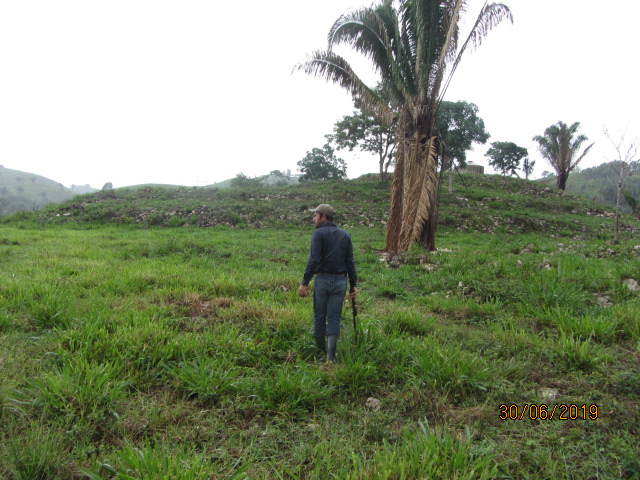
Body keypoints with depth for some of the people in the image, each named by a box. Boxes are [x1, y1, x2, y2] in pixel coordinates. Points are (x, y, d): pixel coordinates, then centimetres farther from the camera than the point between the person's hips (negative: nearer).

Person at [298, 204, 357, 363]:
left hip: (322, 279, -3)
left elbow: (313, 260, -15)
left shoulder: (319, 233, -6)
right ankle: (330, 356, 1)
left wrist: (304, 283, -15)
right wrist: (354, 284, 9)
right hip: (340, 281, 4)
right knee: (334, 318, 5)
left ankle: (320, 349, 23)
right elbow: (350, 262, 6)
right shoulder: (345, 235, 9)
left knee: (320, 315, 11)